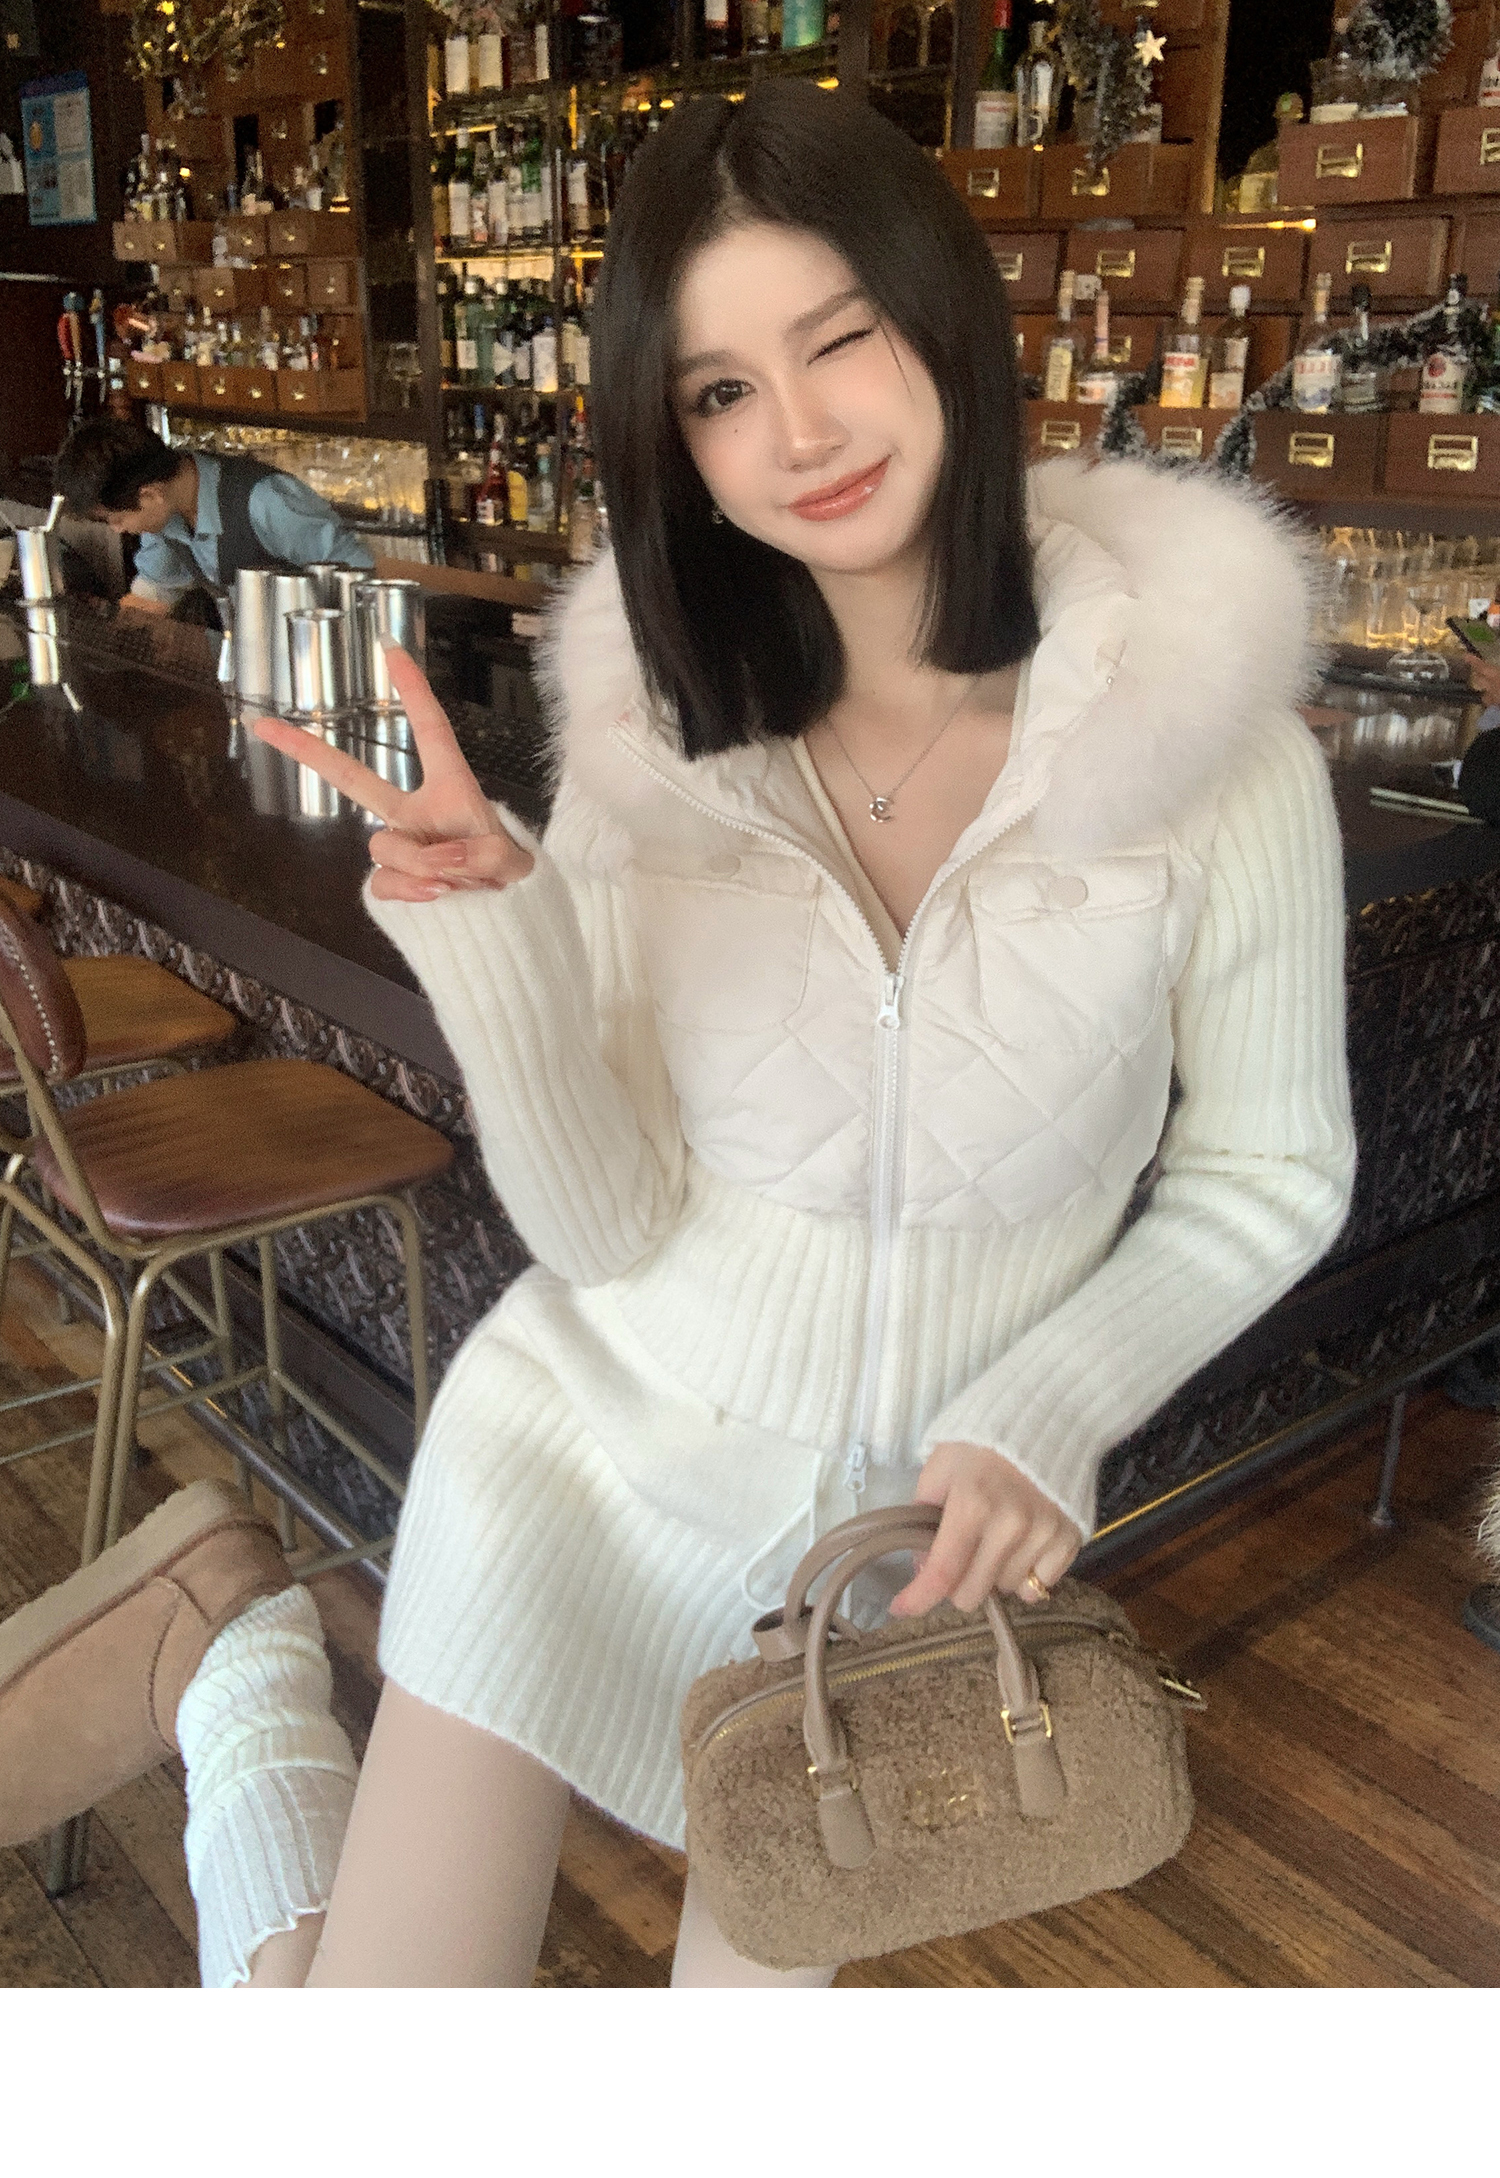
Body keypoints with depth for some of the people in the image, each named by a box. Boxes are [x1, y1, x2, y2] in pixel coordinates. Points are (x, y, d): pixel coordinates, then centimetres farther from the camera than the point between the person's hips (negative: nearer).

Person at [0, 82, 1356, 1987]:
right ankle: (239, 1678, 30)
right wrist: (496, 935, -28)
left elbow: (1266, 1173, -4)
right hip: (595, 1453, 0)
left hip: (923, 1527, 1)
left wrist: (1045, 1424, -17)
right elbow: (608, 1231, -13)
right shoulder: (648, 745, -11)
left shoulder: (1215, 741, -15)